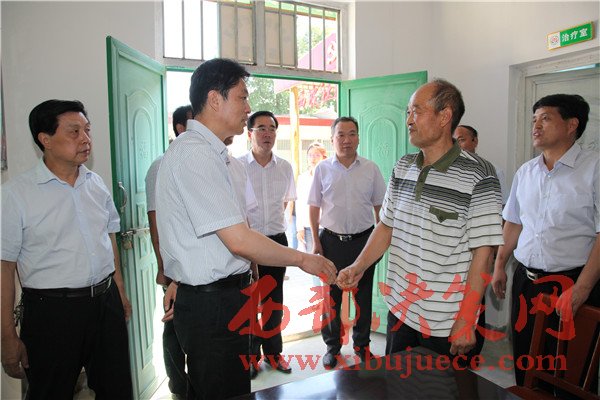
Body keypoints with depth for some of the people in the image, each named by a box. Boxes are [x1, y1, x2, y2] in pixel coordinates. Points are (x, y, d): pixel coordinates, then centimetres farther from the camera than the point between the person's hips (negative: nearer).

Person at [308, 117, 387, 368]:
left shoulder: (371, 169, 2)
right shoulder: (323, 169, 0)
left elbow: (380, 206, 6)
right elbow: (314, 208, 2)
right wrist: (316, 241, -2)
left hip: (364, 240, 1)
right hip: (332, 241, 0)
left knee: (363, 295, 13)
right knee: (332, 296, 9)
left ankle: (362, 344, 32)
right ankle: (332, 346, 28)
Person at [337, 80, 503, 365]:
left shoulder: (478, 176, -14)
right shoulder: (402, 167, 4)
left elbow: (482, 252, -15)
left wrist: (466, 321, -14)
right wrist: (359, 267, -2)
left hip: (449, 324, -5)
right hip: (400, 310, 6)